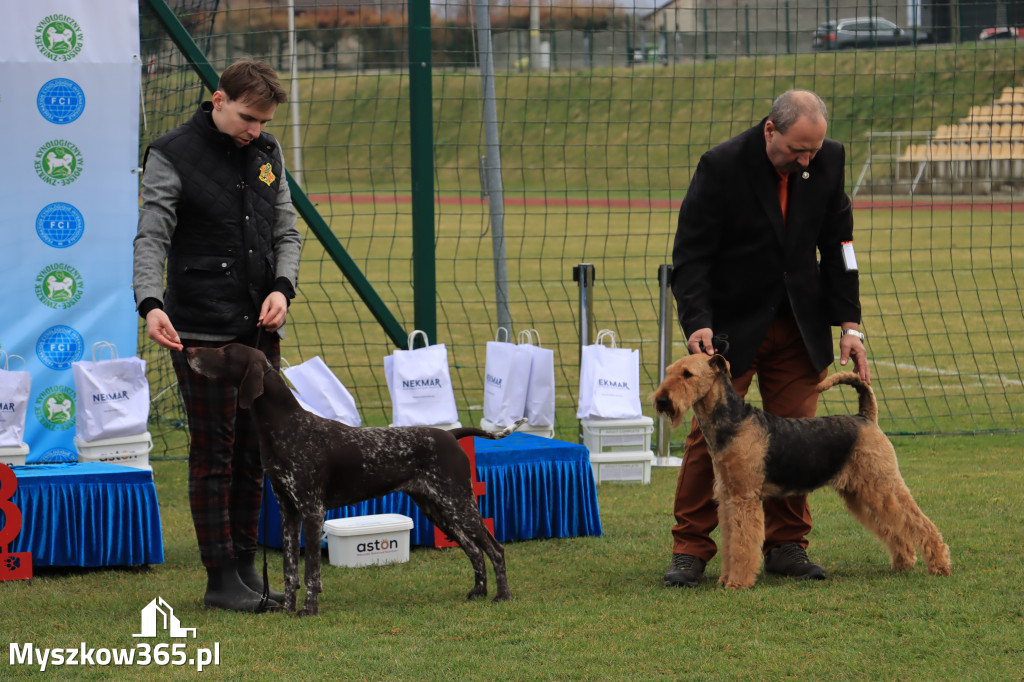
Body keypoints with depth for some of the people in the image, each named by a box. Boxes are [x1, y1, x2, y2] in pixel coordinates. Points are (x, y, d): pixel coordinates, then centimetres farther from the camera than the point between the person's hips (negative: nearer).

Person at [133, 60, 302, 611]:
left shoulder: (267, 153, 11)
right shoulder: (172, 156, -8)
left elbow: (286, 231, 15)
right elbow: (151, 238, -14)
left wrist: (282, 286, -4)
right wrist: (150, 302, -31)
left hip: (260, 329, 6)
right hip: (202, 331, -6)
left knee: (254, 453, 9)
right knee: (214, 455, -3)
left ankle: (246, 567, 18)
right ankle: (221, 579, 2)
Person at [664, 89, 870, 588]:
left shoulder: (828, 160, -5)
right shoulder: (721, 167, -17)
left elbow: (837, 244, 3)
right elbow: (690, 256, -14)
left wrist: (849, 324, -2)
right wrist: (697, 323, -28)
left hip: (799, 326, 4)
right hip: (732, 325, -3)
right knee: (709, 435, -4)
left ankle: (786, 545, 12)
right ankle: (690, 549, 2)